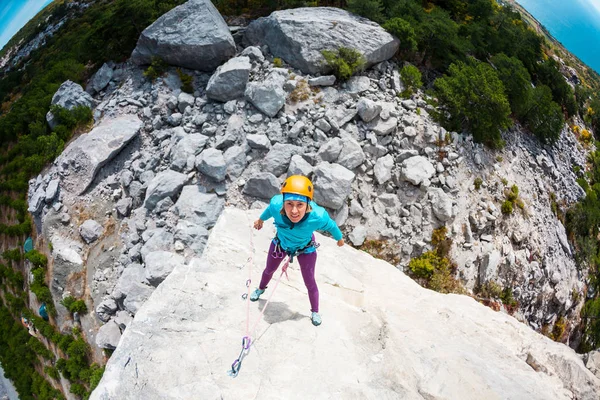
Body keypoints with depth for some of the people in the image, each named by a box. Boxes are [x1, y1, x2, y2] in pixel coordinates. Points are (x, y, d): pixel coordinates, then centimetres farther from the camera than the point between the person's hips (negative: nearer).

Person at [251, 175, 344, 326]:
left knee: (309, 282, 12)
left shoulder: (318, 216, -44)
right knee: (269, 270, 28)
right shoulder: (276, 204, -41)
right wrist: (261, 219, 9)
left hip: (306, 249, -2)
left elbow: (331, 226, -19)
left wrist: (339, 238, 2)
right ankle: (261, 289, 63)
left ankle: (315, 312, 44)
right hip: (280, 244, 2)